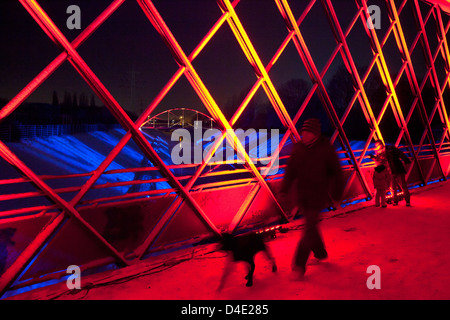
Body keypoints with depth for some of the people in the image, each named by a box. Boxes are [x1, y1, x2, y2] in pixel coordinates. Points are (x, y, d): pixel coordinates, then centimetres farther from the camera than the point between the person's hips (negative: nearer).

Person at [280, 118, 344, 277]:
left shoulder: (326, 149, -9)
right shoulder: (298, 148, 3)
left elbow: (337, 172, -2)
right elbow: (290, 170, 6)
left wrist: (337, 193, 0)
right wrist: (284, 189, -1)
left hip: (318, 195, -5)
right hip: (302, 195, 5)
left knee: (310, 227, -7)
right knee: (311, 225, 17)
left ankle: (299, 263, -4)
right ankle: (320, 253, 38)